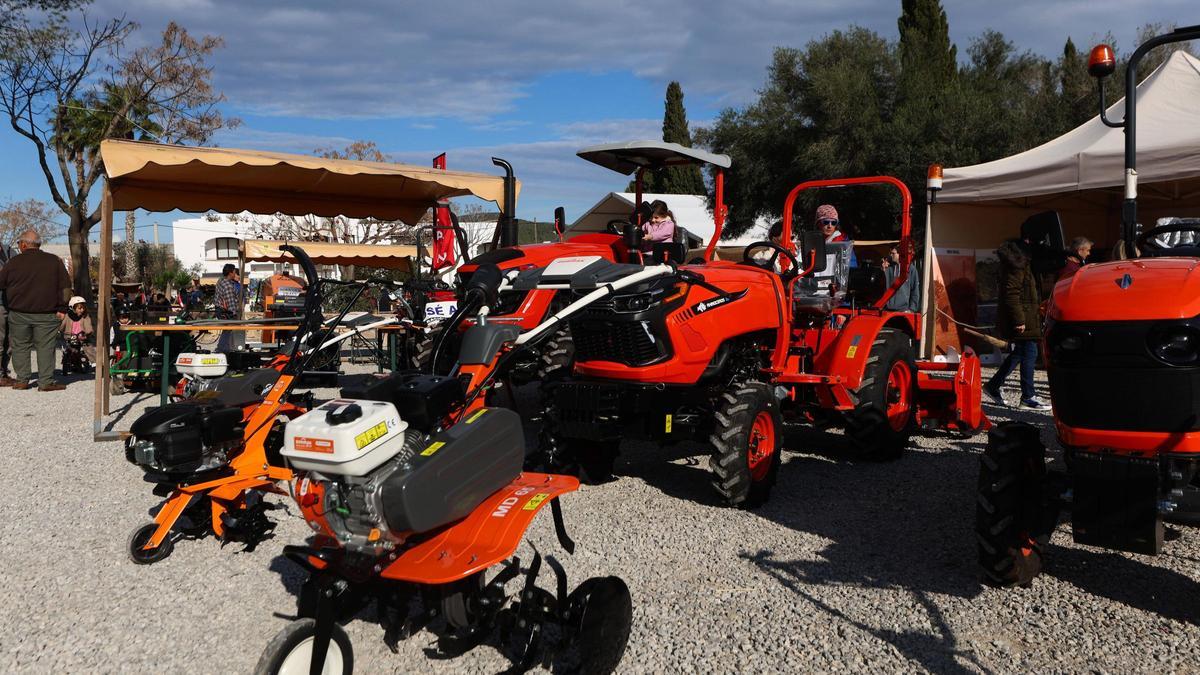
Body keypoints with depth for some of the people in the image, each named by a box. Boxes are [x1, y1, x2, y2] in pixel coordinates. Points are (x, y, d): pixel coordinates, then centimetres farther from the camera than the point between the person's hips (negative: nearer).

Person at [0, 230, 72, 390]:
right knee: (45, 347, 2)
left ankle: (22, 380, 12)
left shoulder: (14, 262, -1)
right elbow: (65, 286, 0)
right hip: (46, 314, 0)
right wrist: (62, 308, 3)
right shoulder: (54, 261, 1)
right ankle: (46, 382, 0)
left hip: (19, 313, 0)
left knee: (20, 346, 11)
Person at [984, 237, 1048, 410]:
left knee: (1019, 353, 15)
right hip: (1023, 318, -11)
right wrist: (1019, 319, -23)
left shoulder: (1023, 256, 16)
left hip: (1024, 316, 11)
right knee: (1029, 353, -5)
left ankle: (993, 386, 23)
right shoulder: (1017, 261, -17)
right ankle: (1028, 397, 2)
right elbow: (1011, 292, -22)